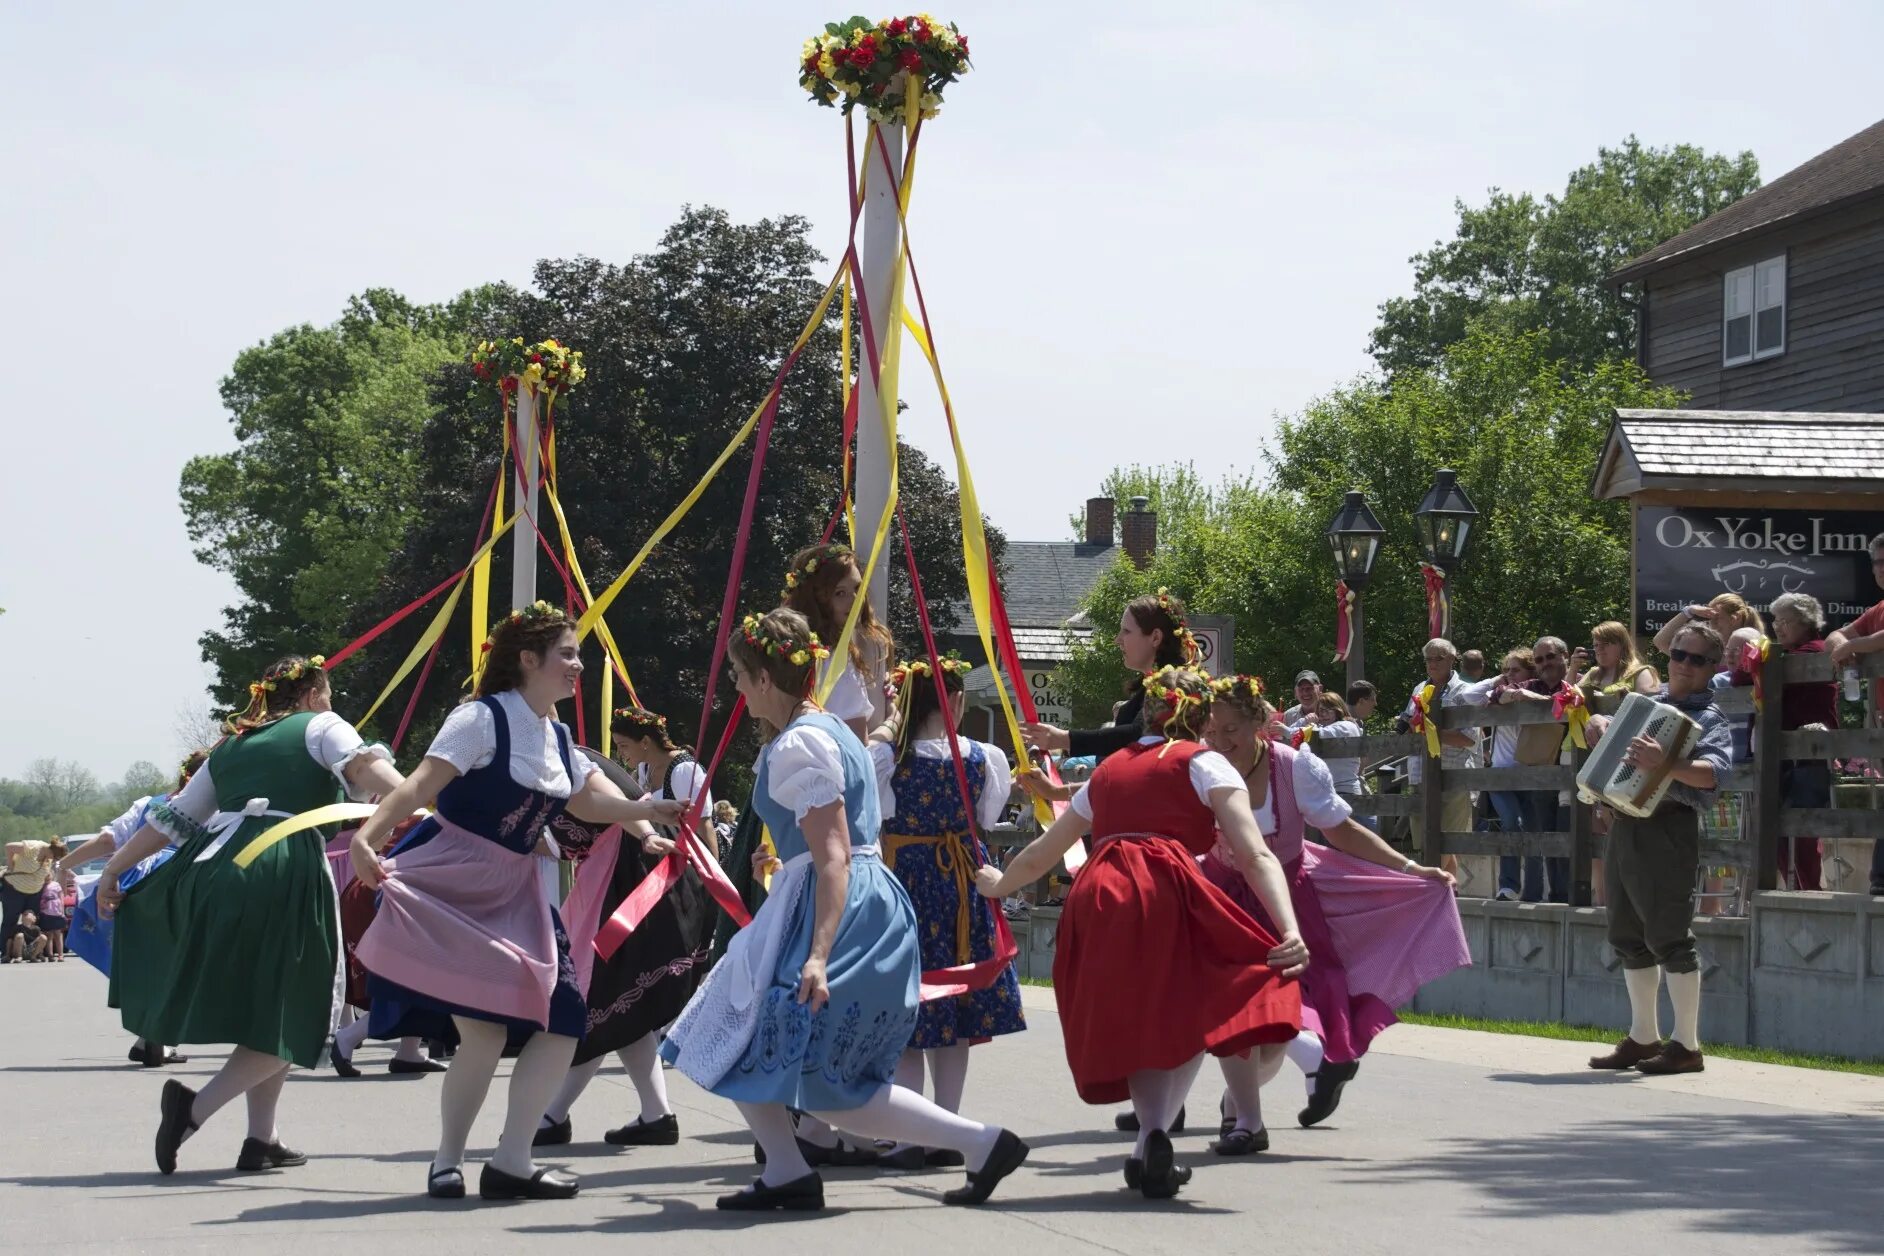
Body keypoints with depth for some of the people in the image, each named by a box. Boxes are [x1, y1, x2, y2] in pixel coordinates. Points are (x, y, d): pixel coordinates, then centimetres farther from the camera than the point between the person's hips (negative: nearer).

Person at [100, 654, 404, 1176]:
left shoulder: (230, 747, 28)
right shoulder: (320, 727, 13)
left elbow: (171, 818, 30)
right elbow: (363, 766, -9)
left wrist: (114, 870, 39)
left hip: (215, 868, 6)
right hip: (284, 873, -6)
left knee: (256, 1008, 19)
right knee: (286, 1018, 1)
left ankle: (262, 1140, 16)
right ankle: (196, 1107, -17)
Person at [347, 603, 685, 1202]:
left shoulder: (556, 738, 12)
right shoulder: (483, 718, -12)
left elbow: (590, 800, 28)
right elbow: (422, 783, -23)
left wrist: (651, 810, 16)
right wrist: (366, 836, -37)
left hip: (512, 894, 8)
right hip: (448, 886, -8)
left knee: (562, 1020, -1)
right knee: (485, 1030, -14)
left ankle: (511, 1161, 9)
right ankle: (446, 1162, 4)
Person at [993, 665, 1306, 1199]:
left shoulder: (1108, 771, 29)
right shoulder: (1203, 764, 15)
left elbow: (1042, 853, 42)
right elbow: (1255, 856, 0)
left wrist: (999, 884, 61)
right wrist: (1291, 932, -10)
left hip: (1095, 900, 5)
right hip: (1166, 893, -5)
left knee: (1138, 1023, 16)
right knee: (1236, 992, 6)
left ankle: (1152, 1141, 3)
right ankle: (1248, 1121, -10)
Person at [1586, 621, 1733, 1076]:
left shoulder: (1708, 718, -5)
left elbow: (1712, 773, -23)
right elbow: (1601, 723, 32)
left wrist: (1666, 765, -40)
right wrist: (1599, 723, 8)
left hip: (1667, 828, -8)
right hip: (1626, 825, 8)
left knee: (1669, 936, -8)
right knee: (1629, 936, 12)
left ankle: (1686, 1045, -3)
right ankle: (1643, 1037, 22)